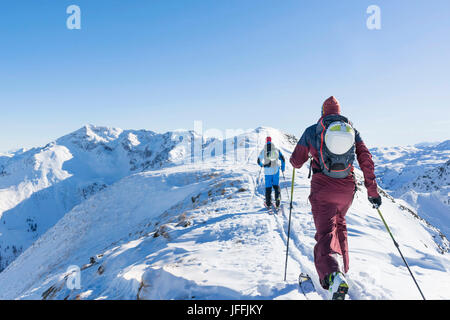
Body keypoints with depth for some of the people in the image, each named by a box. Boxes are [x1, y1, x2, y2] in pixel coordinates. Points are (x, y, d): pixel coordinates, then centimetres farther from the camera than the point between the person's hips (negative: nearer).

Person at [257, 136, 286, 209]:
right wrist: (283, 167, 15)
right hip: (276, 170, 1)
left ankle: (268, 203, 9)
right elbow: (282, 159, 1)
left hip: (267, 171, -1)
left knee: (268, 187, 7)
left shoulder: (263, 151, -1)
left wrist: (262, 165, 29)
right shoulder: (277, 150, 1)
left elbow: (259, 161, 7)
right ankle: (278, 199, 1)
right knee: (276, 185, 14)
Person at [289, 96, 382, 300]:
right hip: (347, 188, 4)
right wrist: (372, 191, 5)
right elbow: (366, 160, 2)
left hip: (322, 187, -3)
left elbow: (296, 162, 6)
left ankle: (334, 276, -34)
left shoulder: (312, 131, 3)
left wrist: (296, 157, 31)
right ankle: (342, 269, 30)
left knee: (325, 231, -8)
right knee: (339, 224, 26)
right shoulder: (352, 130, 10)